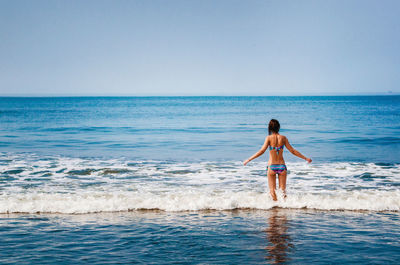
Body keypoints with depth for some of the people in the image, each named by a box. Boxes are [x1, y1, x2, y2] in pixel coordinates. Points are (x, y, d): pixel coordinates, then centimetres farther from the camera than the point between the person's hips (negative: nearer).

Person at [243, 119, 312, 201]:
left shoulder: (269, 138, -7)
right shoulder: (283, 138, 0)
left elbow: (262, 151, -16)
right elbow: (292, 151, 2)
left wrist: (249, 159, -13)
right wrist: (305, 158, 13)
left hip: (271, 167, -2)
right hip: (282, 166, 2)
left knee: (272, 190, 8)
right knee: (283, 189, 10)